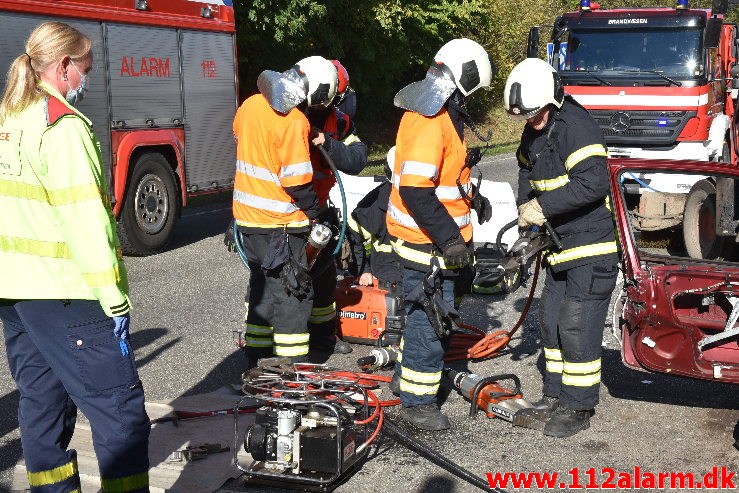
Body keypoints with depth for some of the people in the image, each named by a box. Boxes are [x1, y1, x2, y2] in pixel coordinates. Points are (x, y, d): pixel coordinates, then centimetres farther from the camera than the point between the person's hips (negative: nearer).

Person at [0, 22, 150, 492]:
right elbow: (83, 218, -20)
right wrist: (114, 296, -18)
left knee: (42, 401, 17)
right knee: (120, 409, -5)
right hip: (63, 294, -9)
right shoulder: (62, 125, -14)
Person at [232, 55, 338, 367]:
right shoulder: (294, 121, -21)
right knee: (293, 294, 2)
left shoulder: (251, 104, 4)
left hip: (246, 213, 8)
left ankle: (255, 360, 30)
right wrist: (314, 212, -4)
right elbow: (297, 180, -20)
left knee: (261, 286, 20)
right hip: (279, 224, -8)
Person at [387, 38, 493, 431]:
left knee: (423, 312, 23)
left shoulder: (435, 113, 10)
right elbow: (415, 191, -30)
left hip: (432, 237, 11)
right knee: (431, 320, -1)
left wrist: (472, 196, 26)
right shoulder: (431, 122, -24)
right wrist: (449, 238, -28)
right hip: (427, 241, -11)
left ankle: (405, 376, 40)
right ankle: (417, 401, 12)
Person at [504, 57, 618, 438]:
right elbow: (528, 171, 24)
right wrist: (527, 211, 6)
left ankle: (578, 407, 7)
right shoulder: (534, 130, 10)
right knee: (552, 321, 14)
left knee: (577, 328, -6)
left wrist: (542, 206, -24)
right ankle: (556, 395, 28)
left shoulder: (575, 125, -20)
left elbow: (594, 182, -30)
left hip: (592, 246, -10)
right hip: (561, 245, 10)